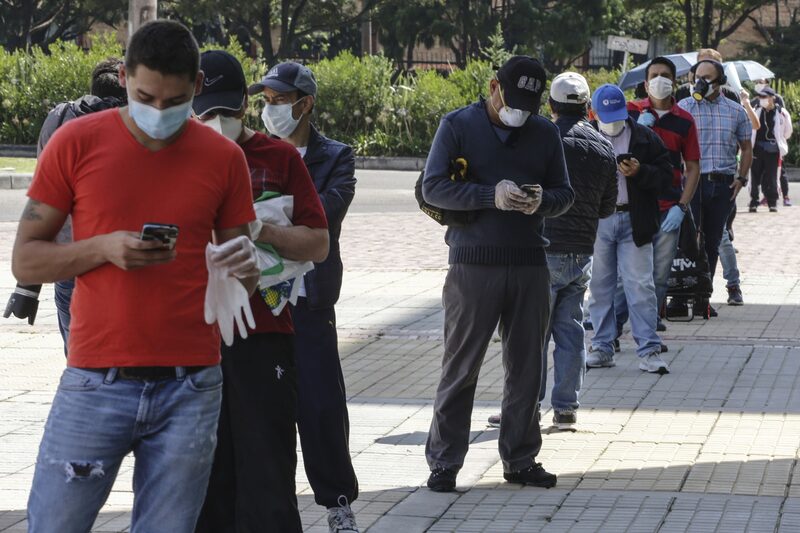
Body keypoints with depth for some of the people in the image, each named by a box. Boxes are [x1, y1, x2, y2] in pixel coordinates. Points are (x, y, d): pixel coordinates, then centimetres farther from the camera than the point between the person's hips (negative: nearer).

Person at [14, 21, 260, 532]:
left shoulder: (224, 158, 6)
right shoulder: (77, 142, 1)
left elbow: (240, 283, 14)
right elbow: (26, 260, 3)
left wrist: (243, 269, -9)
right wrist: (104, 247, -14)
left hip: (191, 388, 1)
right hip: (96, 383, -1)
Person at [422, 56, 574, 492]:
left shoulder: (544, 132, 10)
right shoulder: (457, 125, -1)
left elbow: (565, 193, 12)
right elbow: (433, 187, -9)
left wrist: (543, 201, -12)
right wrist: (492, 196, -21)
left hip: (530, 264, 4)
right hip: (472, 264, -4)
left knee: (526, 367, 9)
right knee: (460, 366, 0)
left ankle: (520, 459, 20)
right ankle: (444, 463, 8)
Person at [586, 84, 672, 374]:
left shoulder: (645, 138, 4)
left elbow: (666, 176, 3)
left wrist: (639, 172, -15)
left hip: (634, 221, -1)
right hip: (597, 222, 1)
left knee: (640, 286, -3)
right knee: (600, 285, 7)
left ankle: (649, 350, -1)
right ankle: (602, 347, 16)